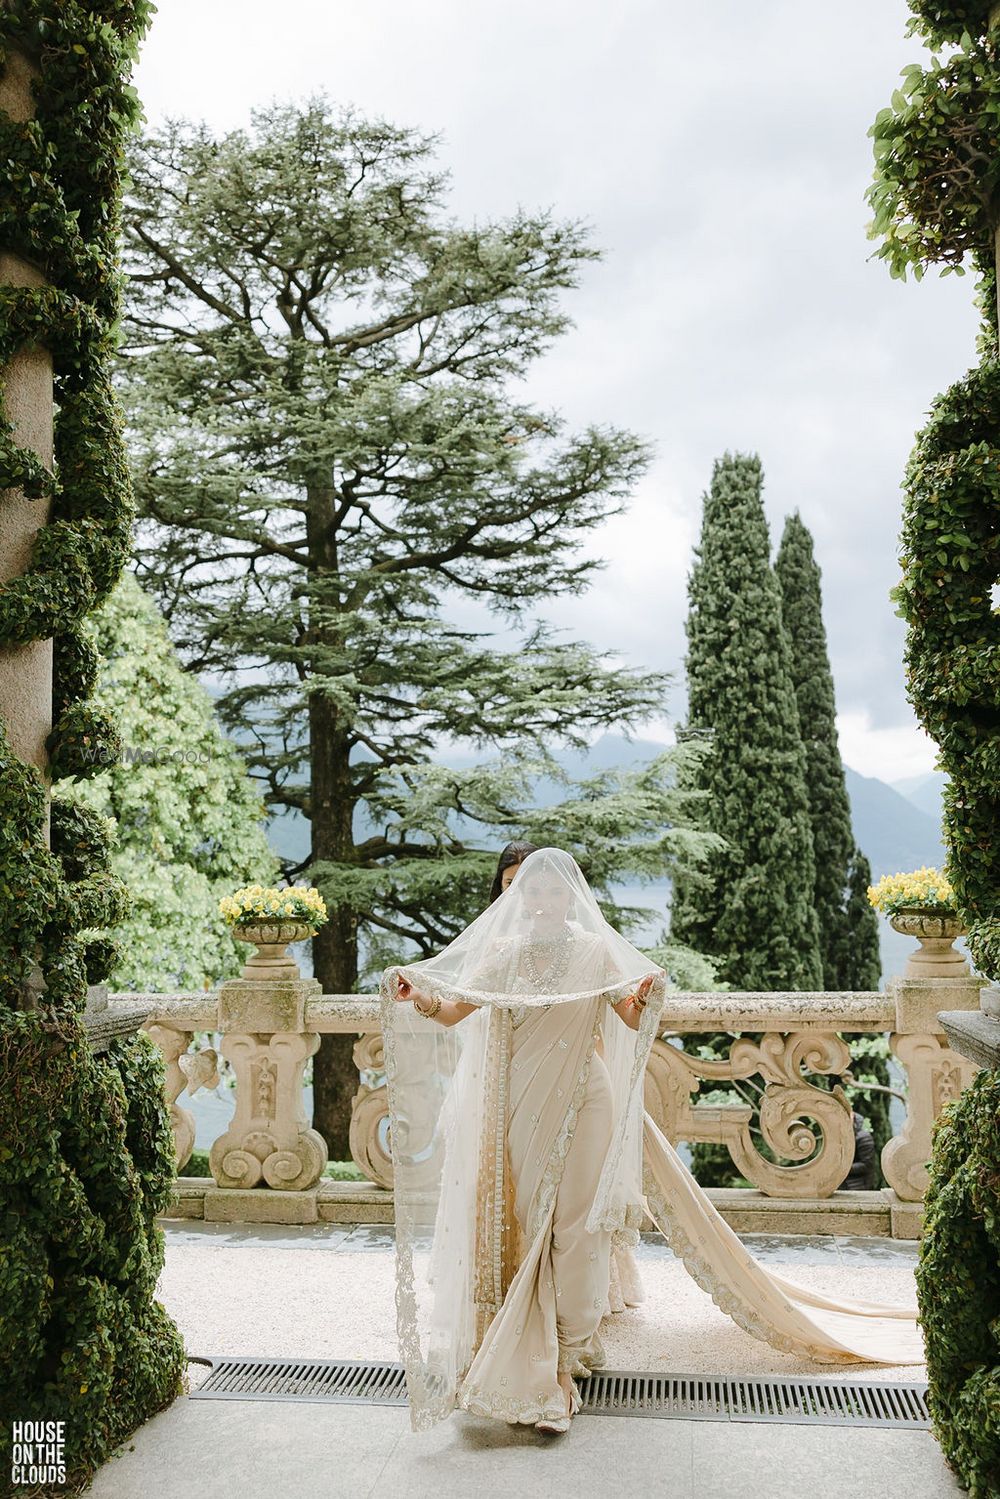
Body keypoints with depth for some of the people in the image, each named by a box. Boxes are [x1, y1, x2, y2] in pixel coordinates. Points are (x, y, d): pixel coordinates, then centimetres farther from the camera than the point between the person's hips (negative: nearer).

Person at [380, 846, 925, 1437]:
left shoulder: (595, 951, -4)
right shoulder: (504, 951, -1)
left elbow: (634, 1019, -12)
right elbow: (453, 1011, -9)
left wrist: (644, 999, -34)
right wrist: (418, 999, -30)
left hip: (580, 1104, -2)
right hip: (517, 1107, 2)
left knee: (576, 1223, 2)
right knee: (517, 1222, 7)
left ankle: (571, 1344, 17)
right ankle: (519, 1349, 22)